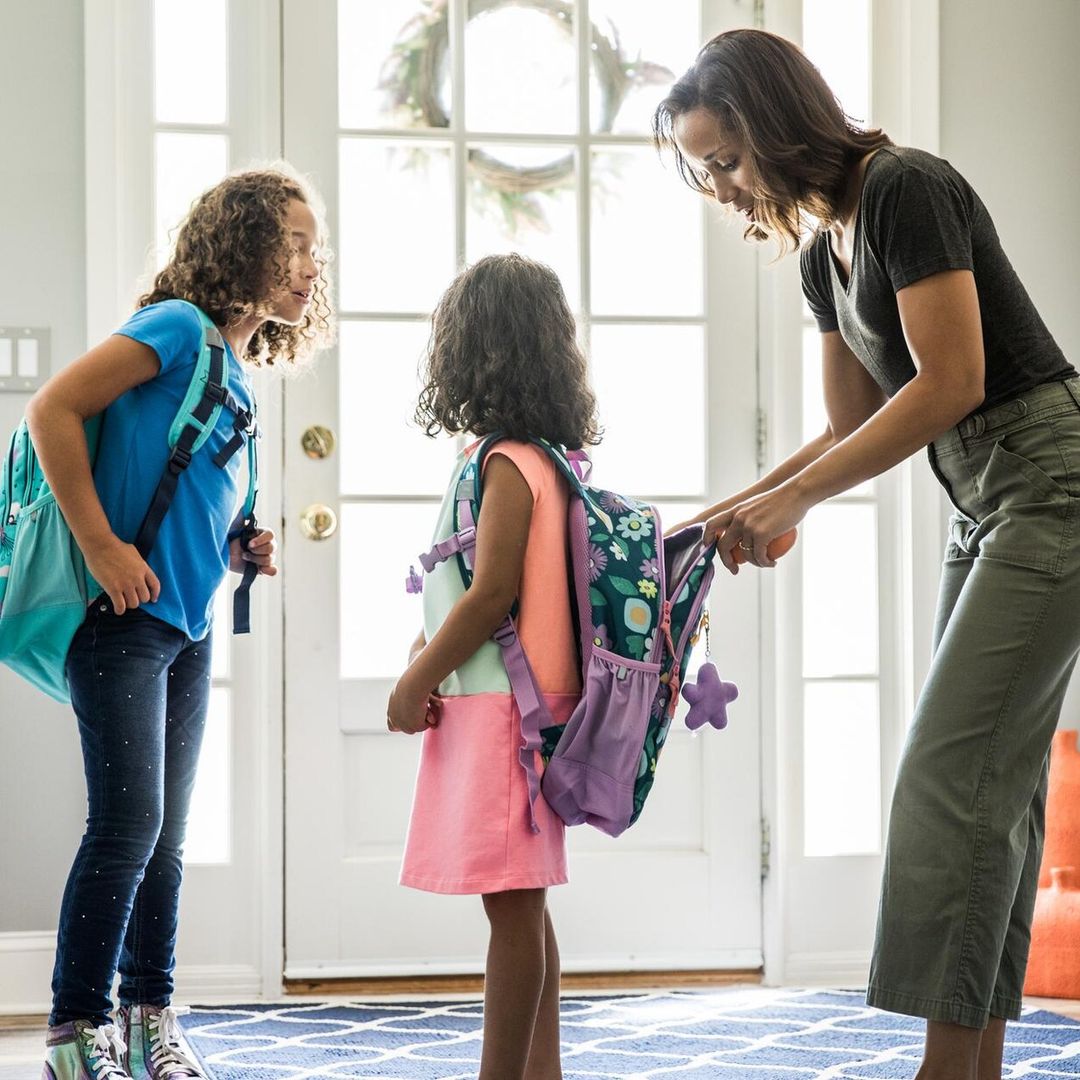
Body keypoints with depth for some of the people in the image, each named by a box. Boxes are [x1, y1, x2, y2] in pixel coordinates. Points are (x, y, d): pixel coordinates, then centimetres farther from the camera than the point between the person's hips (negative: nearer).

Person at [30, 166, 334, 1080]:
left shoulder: (239, 373, 16)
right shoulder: (180, 328, -10)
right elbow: (54, 408, -19)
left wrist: (239, 553, 6)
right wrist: (101, 547, -20)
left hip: (187, 629, 9)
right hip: (123, 621, -9)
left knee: (164, 834, 12)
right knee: (128, 823, -11)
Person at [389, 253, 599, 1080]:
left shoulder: (506, 463, -13)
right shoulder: (544, 456, 15)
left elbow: (494, 591, -18)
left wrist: (416, 682, -10)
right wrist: (435, 648, 13)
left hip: (500, 704, -10)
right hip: (521, 704, 10)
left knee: (512, 903, -7)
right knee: (521, 905, 14)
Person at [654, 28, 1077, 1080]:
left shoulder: (906, 189, -15)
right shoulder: (824, 252, 12)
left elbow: (951, 381, -21)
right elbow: (854, 429, 19)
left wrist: (791, 500, -19)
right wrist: (741, 505, 7)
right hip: (983, 508, 9)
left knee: (951, 772, -12)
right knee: (991, 780, 6)